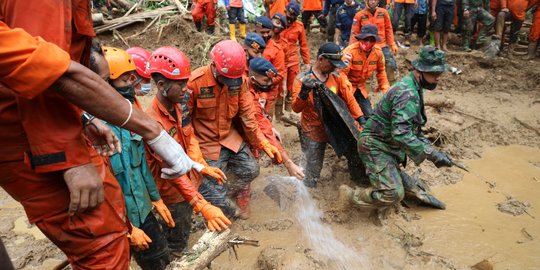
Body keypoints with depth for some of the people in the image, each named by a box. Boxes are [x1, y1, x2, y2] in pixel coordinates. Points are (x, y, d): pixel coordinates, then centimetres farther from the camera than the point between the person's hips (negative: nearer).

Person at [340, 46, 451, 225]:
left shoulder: (412, 87, 9)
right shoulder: (407, 93, -25)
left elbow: (410, 125, 22)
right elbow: (401, 134, -34)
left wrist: (425, 143, 14)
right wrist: (432, 154, -32)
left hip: (387, 144, 10)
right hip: (376, 146, -10)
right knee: (394, 194, -13)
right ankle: (352, 196, 4)